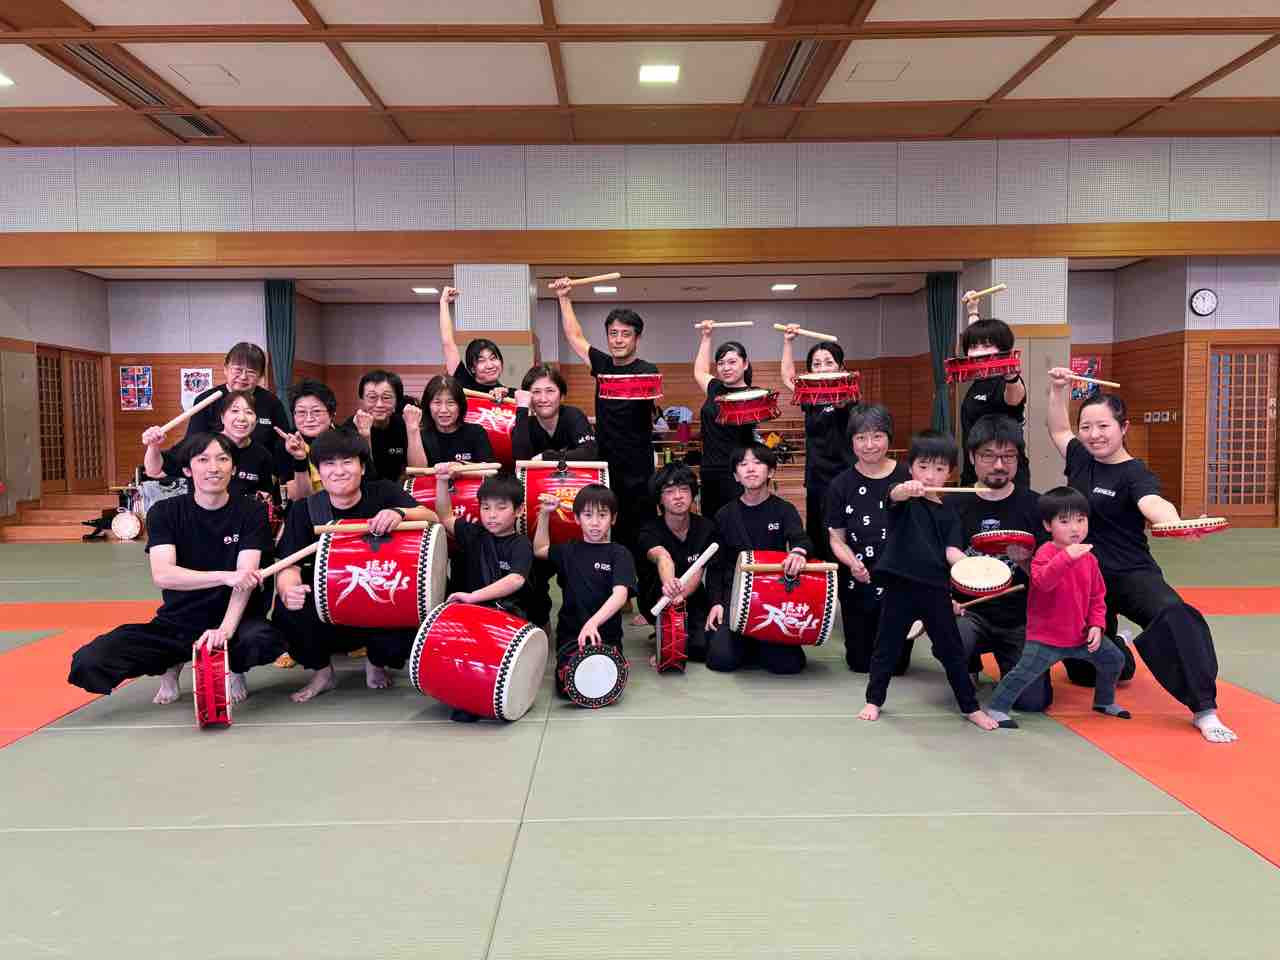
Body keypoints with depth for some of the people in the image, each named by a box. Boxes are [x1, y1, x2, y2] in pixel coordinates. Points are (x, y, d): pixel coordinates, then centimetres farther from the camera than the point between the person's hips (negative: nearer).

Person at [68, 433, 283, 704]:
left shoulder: (251, 512, -5)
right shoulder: (164, 513, -3)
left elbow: (245, 577, -16)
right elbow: (162, 575, -18)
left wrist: (225, 630, -33)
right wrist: (225, 576, -33)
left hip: (234, 618, -2)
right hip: (175, 623, 2)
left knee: (263, 640, -37)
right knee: (87, 664, -19)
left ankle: (235, 669, 2)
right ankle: (170, 666, 12)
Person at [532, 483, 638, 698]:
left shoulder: (619, 554, -2)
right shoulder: (570, 550, 12)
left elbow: (620, 594, -17)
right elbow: (540, 550, 31)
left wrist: (593, 623, -34)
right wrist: (545, 514, 19)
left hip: (606, 634, -2)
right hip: (570, 634, 2)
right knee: (568, 685, -22)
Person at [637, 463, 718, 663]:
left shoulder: (705, 528, -9)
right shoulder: (650, 532, -18)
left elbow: (697, 573, -19)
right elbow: (661, 558, -42)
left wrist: (680, 594, -41)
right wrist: (669, 584, -65)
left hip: (692, 599, 2)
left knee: (703, 647, -24)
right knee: (665, 576, -33)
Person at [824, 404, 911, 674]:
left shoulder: (907, 477, -7)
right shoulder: (842, 485, -3)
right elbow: (836, 538, -1)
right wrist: (852, 562, -19)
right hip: (858, 584, 1)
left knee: (896, 664, 7)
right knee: (861, 663, 9)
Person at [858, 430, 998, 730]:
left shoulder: (949, 514, 9)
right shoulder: (905, 498, -2)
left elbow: (952, 551, 1)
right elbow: (894, 495, -26)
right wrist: (906, 489, -50)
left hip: (936, 588, 3)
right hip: (901, 584, -2)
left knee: (951, 649, 10)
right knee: (887, 645, 8)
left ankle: (971, 707, 23)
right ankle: (874, 700, 25)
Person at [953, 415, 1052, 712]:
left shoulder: (1035, 506, -3)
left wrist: (1025, 561, -24)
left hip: (1022, 619, 0)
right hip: (969, 611, 0)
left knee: (1032, 701, -15)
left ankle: (1009, 662, 22)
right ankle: (970, 664, 7)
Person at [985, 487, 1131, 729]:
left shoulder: (1088, 557, 4)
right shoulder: (1045, 554, -16)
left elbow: (1097, 596, 12)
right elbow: (1042, 581, -37)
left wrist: (1096, 625, -1)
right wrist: (1066, 557, -48)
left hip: (1081, 635, 7)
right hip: (1046, 636, -7)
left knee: (1114, 658, 14)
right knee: (1025, 671, -15)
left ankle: (1104, 701, 37)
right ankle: (996, 707, 0)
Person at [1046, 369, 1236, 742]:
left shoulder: (1136, 474, -14)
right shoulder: (1081, 460, 3)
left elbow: (1153, 503, -36)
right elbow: (1058, 430, 22)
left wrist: (1176, 525, -57)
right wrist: (1058, 389, 11)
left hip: (1131, 575, -5)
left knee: (1172, 614, -37)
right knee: (1084, 672, 13)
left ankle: (1205, 710, -27)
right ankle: (1116, 654, 51)